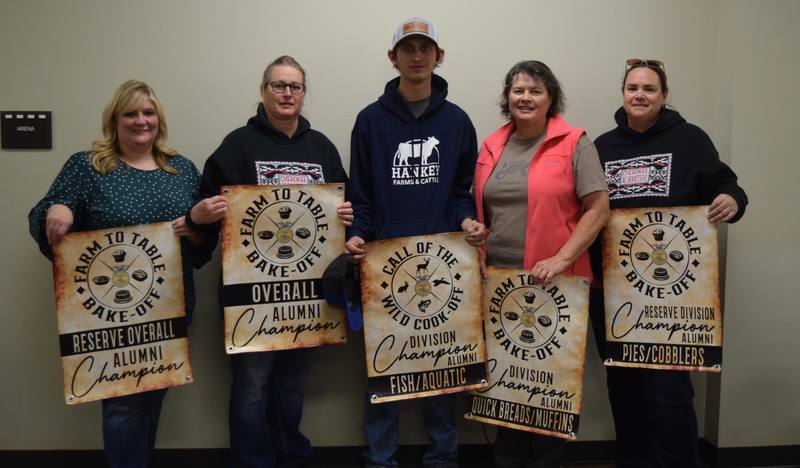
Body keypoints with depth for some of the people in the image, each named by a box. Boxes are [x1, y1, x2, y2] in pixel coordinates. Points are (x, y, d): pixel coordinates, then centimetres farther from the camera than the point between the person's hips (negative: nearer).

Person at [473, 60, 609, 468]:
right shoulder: (492, 147, 11)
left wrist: (560, 259, -17)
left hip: (555, 285, -4)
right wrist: (480, 259, 3)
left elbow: (598, 208, -8)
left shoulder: (574, 144, -4)